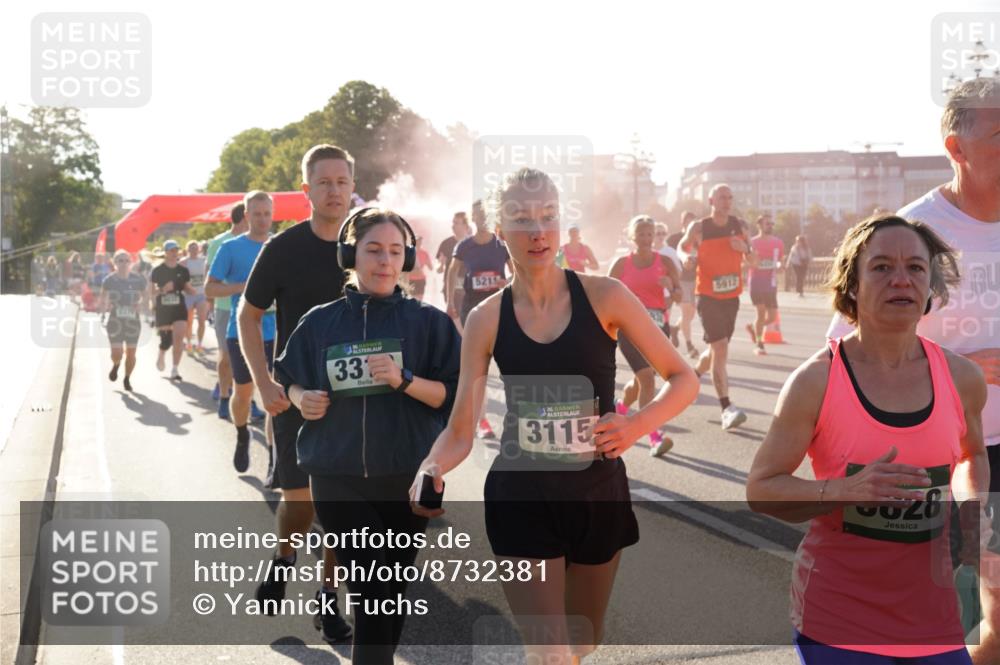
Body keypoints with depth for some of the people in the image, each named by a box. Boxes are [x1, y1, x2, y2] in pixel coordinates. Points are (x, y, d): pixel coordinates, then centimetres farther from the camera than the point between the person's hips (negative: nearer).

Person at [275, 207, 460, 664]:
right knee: (372, 590, -5)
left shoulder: (428, 321, -3)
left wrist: (405, 381, -21)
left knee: (390, 591, 12)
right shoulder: (320, 322, 3)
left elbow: (454, 395, -5)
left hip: (408, 478, 0)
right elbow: (289, 381, 15)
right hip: (337, 478, 0)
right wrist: (302, 399, -7)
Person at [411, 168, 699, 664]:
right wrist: (431, 469, -25)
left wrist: (637, 425, -20)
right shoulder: (487, 319, -5)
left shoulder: (603, 296, -8)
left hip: (598, 495, 1)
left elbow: (683, 380, -3)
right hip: (521, 498, -1)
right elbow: (459, 431, -4)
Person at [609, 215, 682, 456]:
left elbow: (679, 295, -2)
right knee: (647, 377, -17)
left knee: (640, 379, 14)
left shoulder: (665, 262, 3)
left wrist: (671, 287, -22)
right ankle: (654, 438, -18)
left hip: (657, 326, 3)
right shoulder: (622, 263, 1)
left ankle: (619, 410, 46)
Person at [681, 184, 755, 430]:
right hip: (708, 297, -5)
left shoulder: (739, 225, 5)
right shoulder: (699, 229, -6)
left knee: (716, 350, 16)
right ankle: (727, 409, -19)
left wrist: (745, 248, -13)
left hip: (732, 297, 5)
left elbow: (754, 263, 9)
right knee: (720, 348, -16)